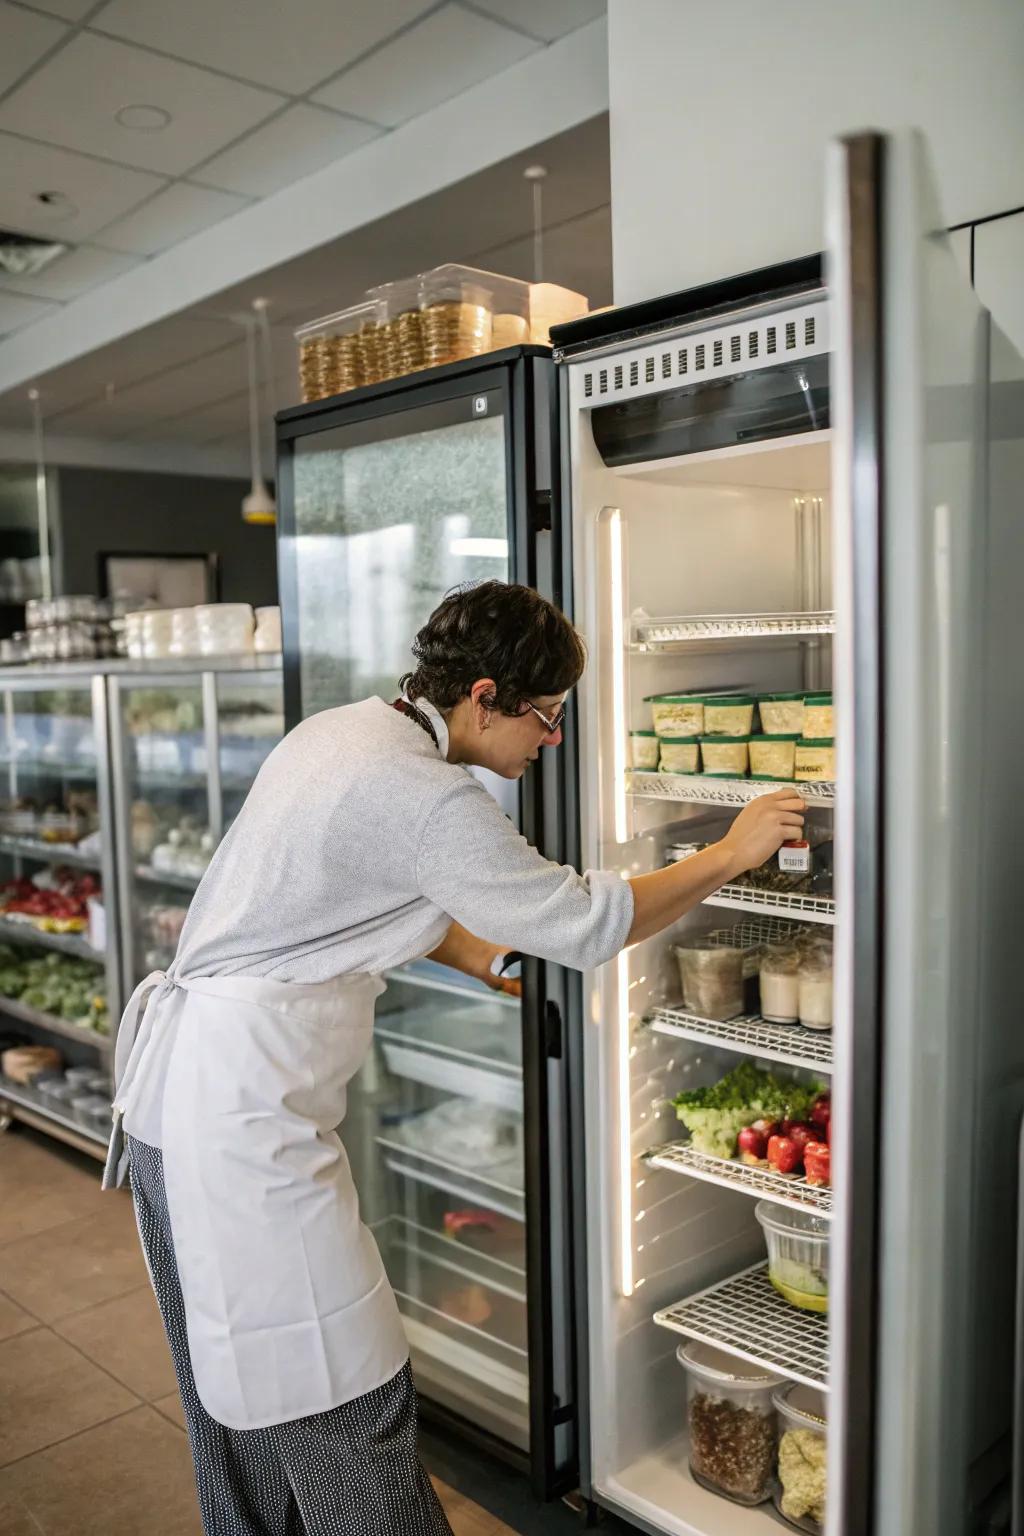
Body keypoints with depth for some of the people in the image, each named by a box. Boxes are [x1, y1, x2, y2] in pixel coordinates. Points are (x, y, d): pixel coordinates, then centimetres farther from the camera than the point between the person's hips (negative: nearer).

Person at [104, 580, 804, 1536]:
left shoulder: (344, 730, 7)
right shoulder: (423, 797, -23)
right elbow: (585, 922, -19)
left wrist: (470, 952, 11)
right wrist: (731, 854, -8)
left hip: (184, 1074, 10)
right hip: (241, 1105, -10)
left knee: (241, 1373, 24)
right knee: (342, 1398, 2)